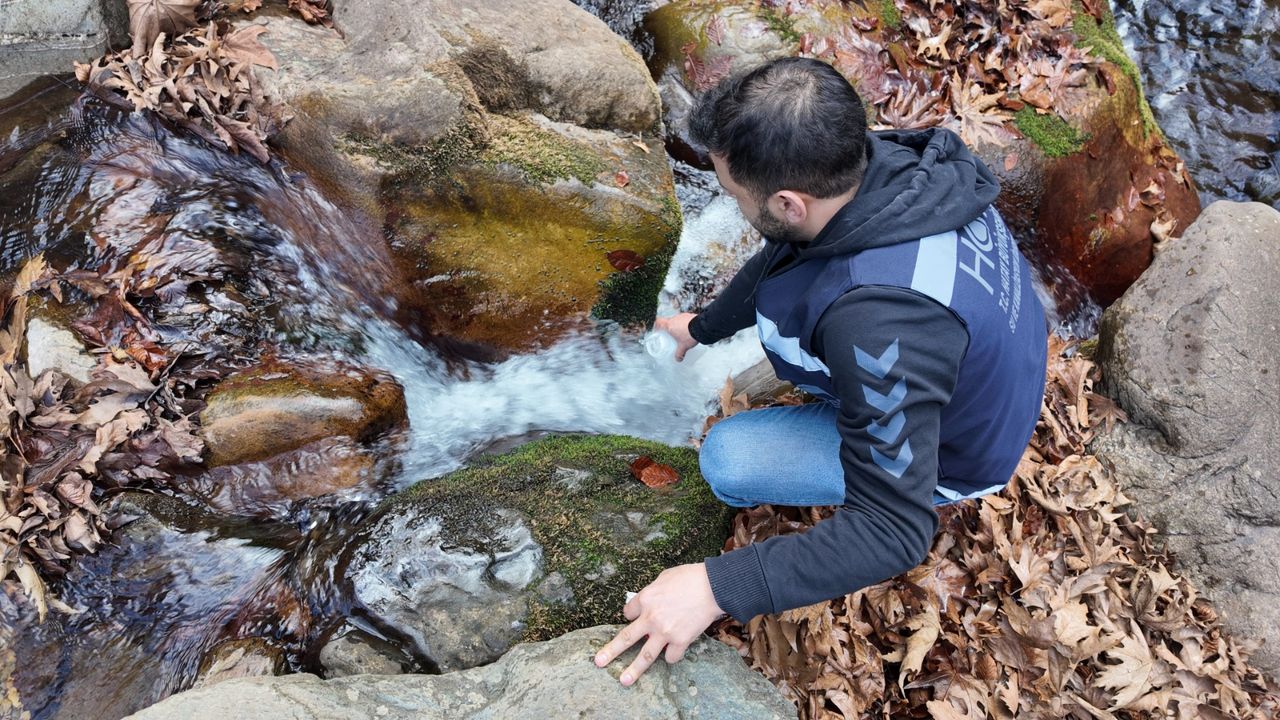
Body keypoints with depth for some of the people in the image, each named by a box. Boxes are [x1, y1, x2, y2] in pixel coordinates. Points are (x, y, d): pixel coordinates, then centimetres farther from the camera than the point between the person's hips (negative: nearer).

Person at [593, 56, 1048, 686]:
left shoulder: (881, 321, -45)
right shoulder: (886, 160, -20)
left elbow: (896, 531, -37)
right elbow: (779, 253, 2)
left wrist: (718, 587, -37)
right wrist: (704, 326, 18)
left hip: (948, 449, -7)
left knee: (725, 459, -13)